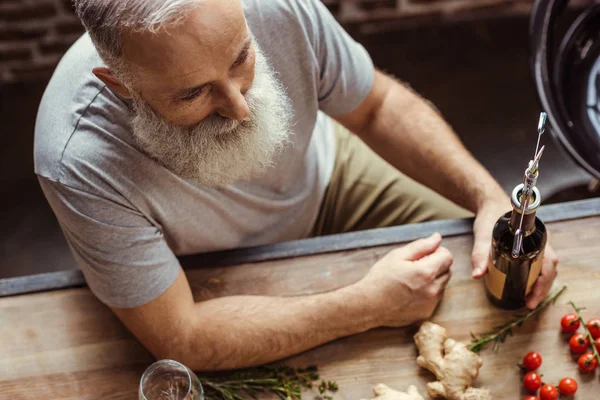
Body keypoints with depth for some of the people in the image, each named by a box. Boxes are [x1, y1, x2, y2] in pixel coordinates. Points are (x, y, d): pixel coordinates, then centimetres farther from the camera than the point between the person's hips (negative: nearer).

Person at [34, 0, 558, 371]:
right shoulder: (80, 163, -40)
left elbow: (377, 106, -12)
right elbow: (180, 339, -33)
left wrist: (490, 198, -24)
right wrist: (370, 305, -34)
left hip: (324, 178, 2)